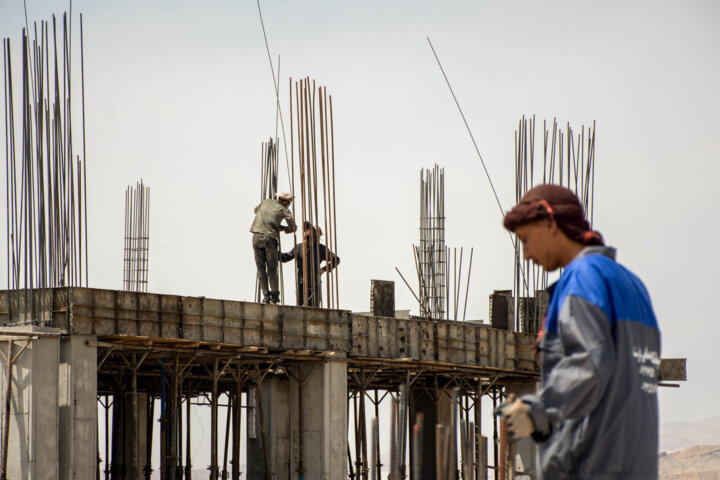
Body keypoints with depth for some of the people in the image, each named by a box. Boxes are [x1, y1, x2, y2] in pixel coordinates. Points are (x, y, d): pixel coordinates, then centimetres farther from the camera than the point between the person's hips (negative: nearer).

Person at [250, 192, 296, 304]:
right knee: (272, 268, 6)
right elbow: (293, 227, 5)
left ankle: (266, 295, 0)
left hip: (257, 236, 2)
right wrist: (284, 229, 28)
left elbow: (256, 210, 39)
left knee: (261, 268, 5)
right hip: (270, 238, -2)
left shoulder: (266, 202, 18)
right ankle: (275, 295, 3)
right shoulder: (284, 210, 7)